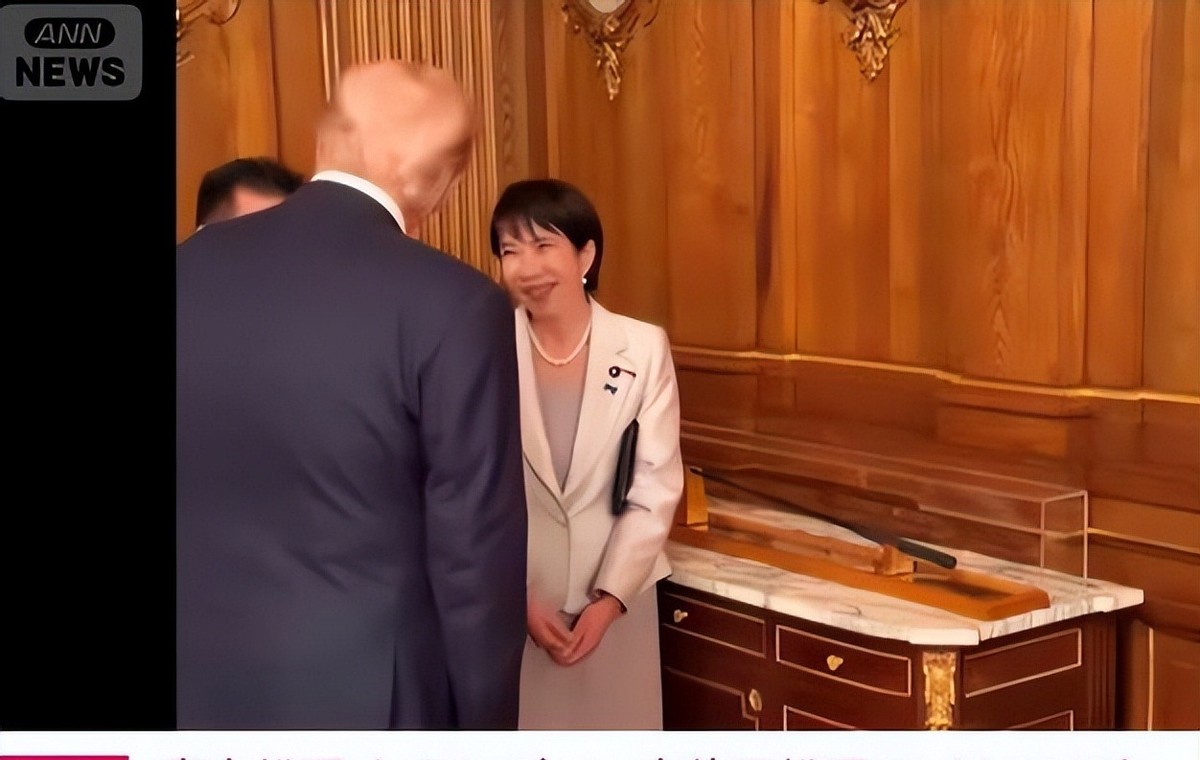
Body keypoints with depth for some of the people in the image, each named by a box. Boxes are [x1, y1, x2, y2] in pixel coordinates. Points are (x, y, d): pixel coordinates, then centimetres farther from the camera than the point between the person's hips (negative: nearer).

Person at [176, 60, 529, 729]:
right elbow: (476, 551, -14)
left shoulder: (191, 268, -2)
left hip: (202, 688, 5)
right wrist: (484, 731, -2)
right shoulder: (454, 304, -17)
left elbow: (202, 495, 7)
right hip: (363, 697, -4)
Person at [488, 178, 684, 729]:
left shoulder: (644, 349, -6)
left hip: (616, 595, 1)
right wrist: (519, 600, -10)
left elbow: (657, 489, -5)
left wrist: (610, 598, -11)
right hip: (510, 598, -1)